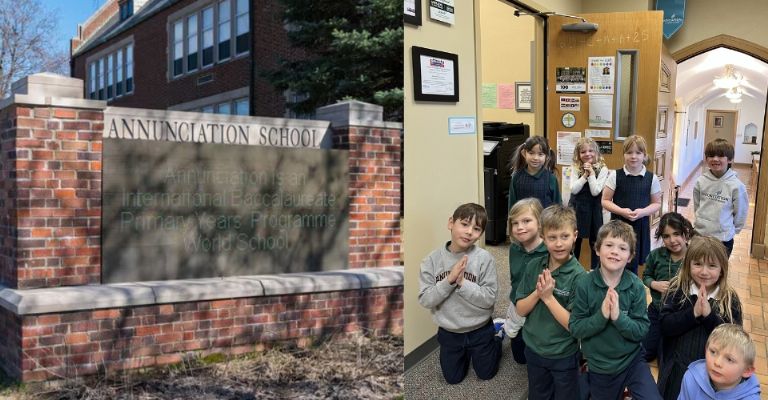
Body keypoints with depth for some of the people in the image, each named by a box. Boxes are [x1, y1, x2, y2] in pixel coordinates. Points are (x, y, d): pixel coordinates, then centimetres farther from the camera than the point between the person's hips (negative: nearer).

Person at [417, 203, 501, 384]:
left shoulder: (484, 259, -20)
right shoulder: (432, 260, -15)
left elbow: (489, 299, -21)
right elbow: (425, 300, -17)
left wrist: (462, 281, -31)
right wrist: (449, 280, -29)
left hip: (479, 331, -2)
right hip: (448, 333, 2)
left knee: (486, 374, 20)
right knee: (453, 378, 18)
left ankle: (497, 339, 46)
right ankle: (466, 353, 47)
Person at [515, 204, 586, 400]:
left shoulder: (579, 276, -21)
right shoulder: (533, 266, -8)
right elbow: (520, 309, -5)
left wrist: (548, 297, -28)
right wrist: (537, 293, -22)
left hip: (564, 356, -4)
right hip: (534, 350, 4)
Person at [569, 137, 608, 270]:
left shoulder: (602, 169, -8)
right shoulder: (576, 169, -2)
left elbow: (595, 192, -16)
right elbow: (573, 190, -12)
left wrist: (591, 173, -18)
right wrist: (585, 175, -17)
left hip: (593, 209, -2)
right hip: (576, 208, 2)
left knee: (594, 242, 9)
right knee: (574, 241, 13)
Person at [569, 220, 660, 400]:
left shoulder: (636, 286, -12)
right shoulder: (584, 284, -15)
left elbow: (641, 331, -12)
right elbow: (575, 329, -14)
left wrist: (618, 317, -29)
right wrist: (601, 315, -28)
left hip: (632, 360, 0)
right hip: (598, 366, 0)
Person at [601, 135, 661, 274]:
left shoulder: (651, 178, 0)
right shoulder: (615, 176, -4)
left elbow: (657, 203, 7)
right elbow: (605, 201, -1)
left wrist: (643, 212, -13)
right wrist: (621, 211, -17)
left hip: (641, 226, 1)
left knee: (633, 264, 9)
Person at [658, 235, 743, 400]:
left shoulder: (730, 299, -7)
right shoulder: (677, 290, -8)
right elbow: (665, 326, -14)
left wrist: (709, 315, -25)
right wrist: (693, 313, -26)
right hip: (676, 368, 0)